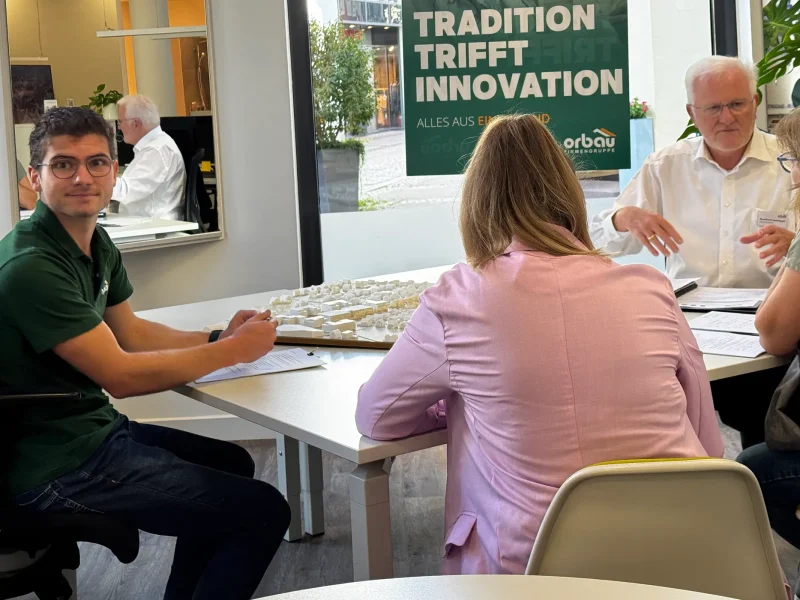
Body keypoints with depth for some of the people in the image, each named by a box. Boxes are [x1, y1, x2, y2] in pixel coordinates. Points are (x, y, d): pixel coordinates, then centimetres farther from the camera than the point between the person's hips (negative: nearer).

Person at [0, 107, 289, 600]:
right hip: (59, 467, -10)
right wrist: (233, 351, -15)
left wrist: (218, 338, 0)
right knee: (264, 512, -12)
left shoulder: (97, 243, 6)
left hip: (94, 427, 10)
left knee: (232, 463, 28)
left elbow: (130, 332, 16)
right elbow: (119, 375, -24)